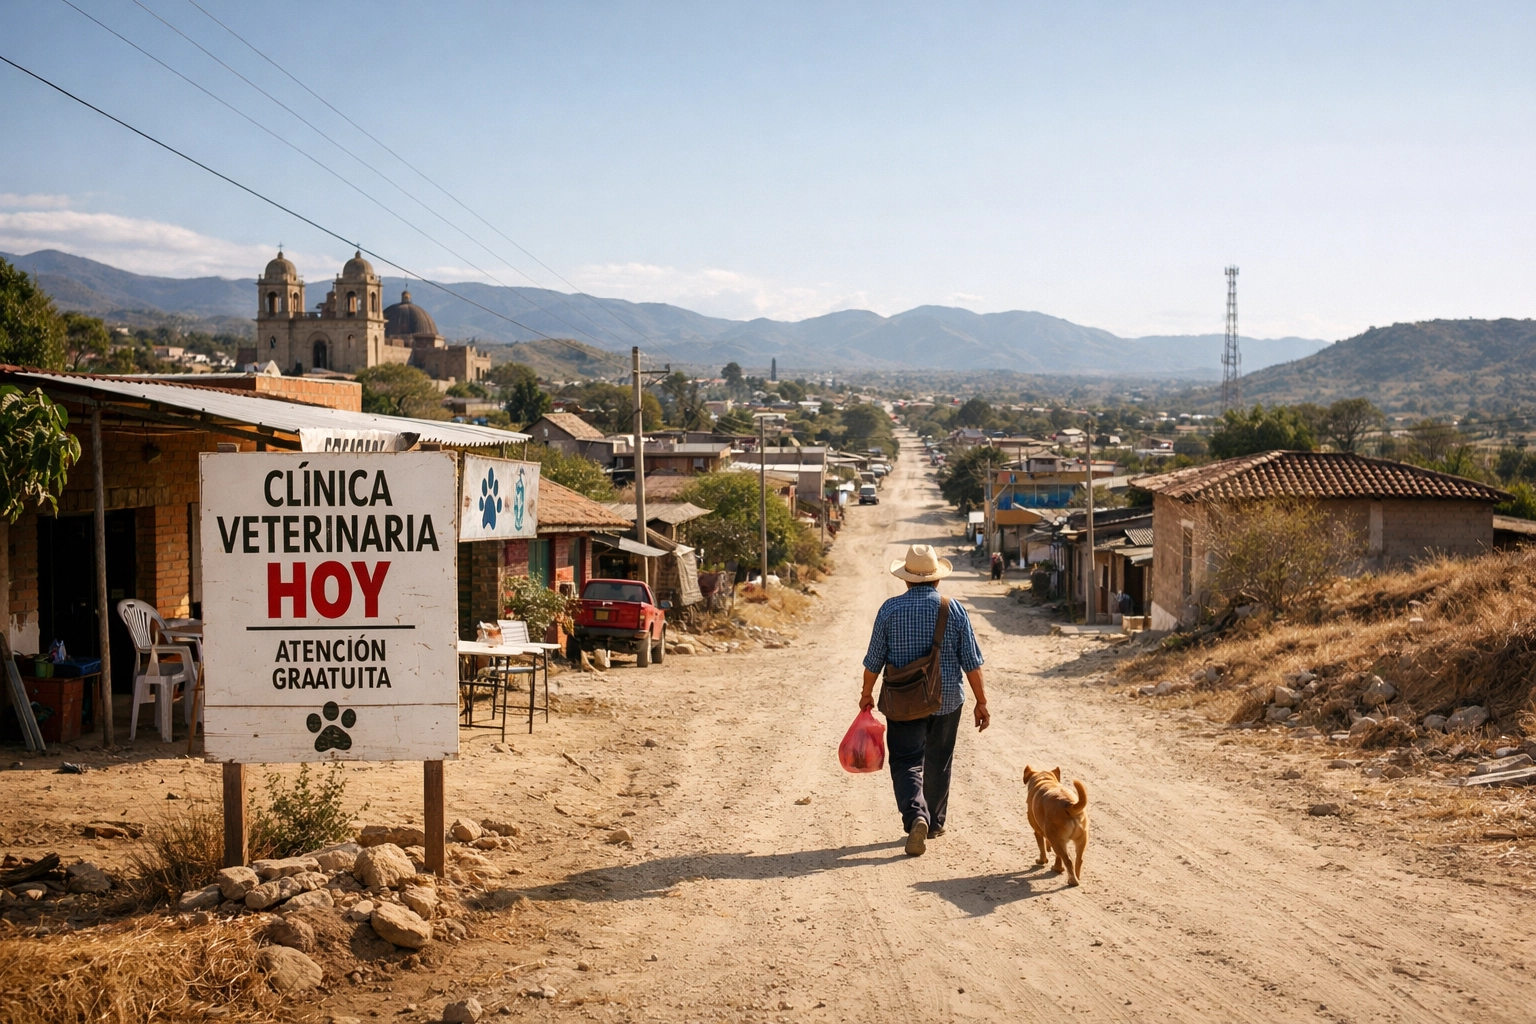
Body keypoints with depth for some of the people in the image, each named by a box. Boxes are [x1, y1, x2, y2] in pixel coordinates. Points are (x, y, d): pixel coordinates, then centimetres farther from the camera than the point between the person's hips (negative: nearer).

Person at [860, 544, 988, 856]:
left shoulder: (890, 609, -6)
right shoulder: (954, 609, -5)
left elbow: (874, 660, -1)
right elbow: (972, 662, -4)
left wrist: (867, 693, 14)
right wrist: (981, 702, 5)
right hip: (947, 701, 2)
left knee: (906, 762, 1)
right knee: (938, 763, 18)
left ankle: (916, 816, -23)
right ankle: (934, 823, 29)